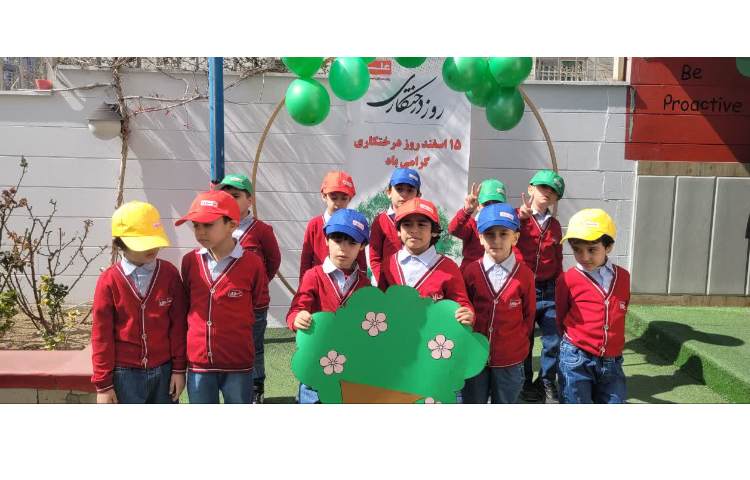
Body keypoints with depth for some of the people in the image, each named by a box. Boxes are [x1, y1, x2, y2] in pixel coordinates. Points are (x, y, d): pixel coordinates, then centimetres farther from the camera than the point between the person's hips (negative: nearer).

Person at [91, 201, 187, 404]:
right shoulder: (109, 280, -8)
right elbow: (102, 335, -4)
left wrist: (179, 368, 1)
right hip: (126, 374, -2)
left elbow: (178, 324, 0)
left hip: (163, 371, 2)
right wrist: (103, 383, -2)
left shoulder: (170, 274, -4)